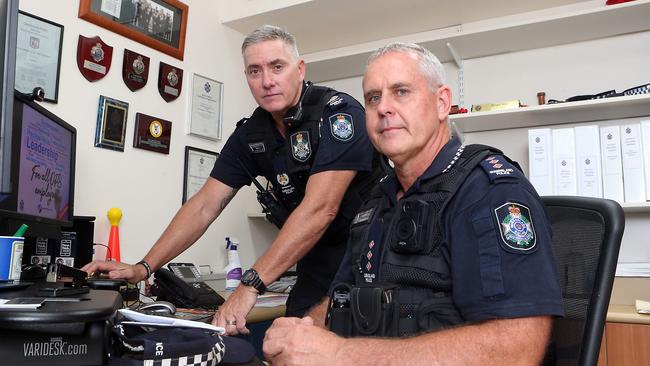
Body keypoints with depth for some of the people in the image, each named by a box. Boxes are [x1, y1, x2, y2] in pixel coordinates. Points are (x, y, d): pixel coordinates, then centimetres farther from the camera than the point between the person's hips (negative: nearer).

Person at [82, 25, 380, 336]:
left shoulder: (340, 113, -20)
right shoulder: (250, 134, -1)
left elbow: (320, 209, -29)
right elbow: (204, 207, -1)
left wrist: (250, 285, -33)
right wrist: (143, 267, -10)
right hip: (317, 264, 4)